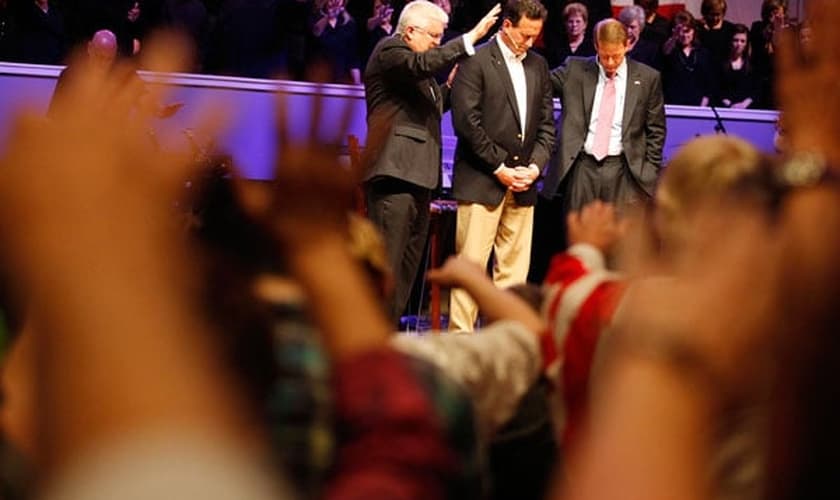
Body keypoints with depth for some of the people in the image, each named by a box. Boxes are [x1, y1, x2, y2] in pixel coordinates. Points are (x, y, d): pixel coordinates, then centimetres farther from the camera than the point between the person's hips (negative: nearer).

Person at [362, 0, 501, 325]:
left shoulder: (416, 56, 24)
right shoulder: (390, 50, -5)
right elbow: (423, 64, -27)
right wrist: (472, 37, -25)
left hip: (418, 175, 10)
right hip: (394, 173, -10)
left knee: (408, 263, 10)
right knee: (387, 261, -11)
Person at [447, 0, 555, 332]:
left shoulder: (538, 66, 14)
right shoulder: (476, 62, -5)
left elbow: (546, 123, 15)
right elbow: (466, 121, -10)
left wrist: (536, 165, -1)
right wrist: (499, 167, -11)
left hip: (522, 182, 6)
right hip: (481, 180, -6)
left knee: (515, 267, 6)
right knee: (471, 262, -6)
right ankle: (460, 335, -3)